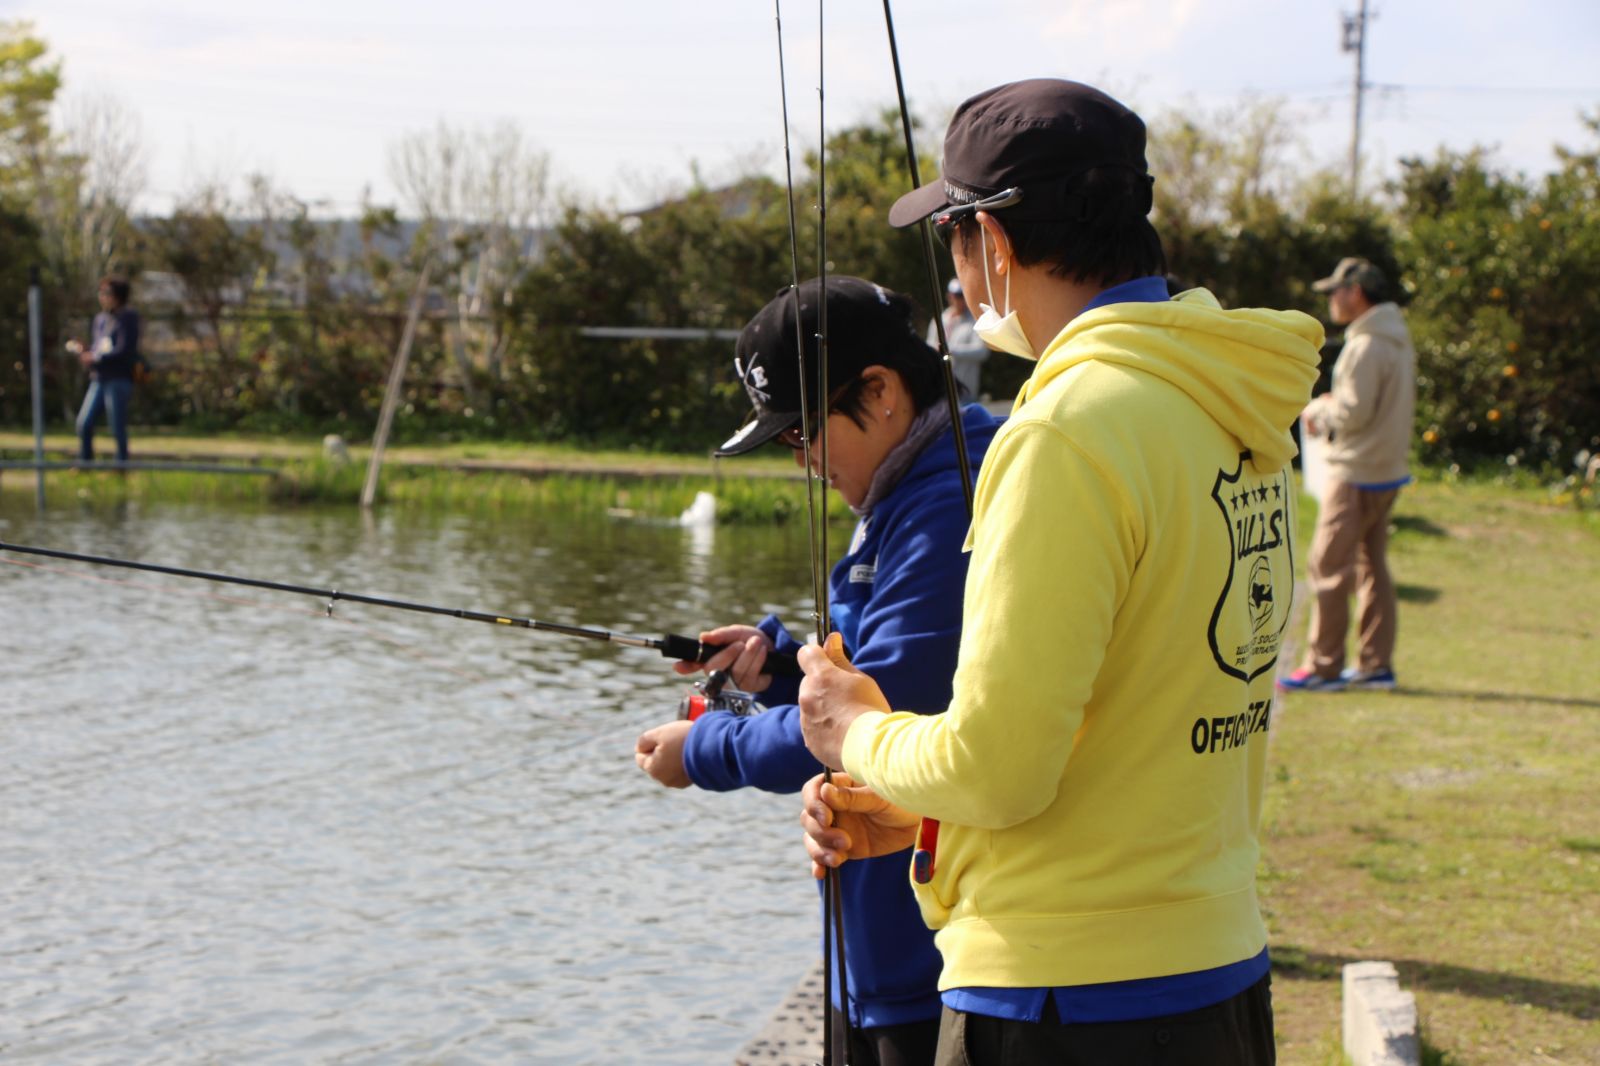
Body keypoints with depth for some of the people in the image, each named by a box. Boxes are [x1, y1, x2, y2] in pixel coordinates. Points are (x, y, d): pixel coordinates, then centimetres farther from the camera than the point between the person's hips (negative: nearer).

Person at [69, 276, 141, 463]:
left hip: (118, 380, -7)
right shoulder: (100, 318, 16)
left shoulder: (127, 318, -6)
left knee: (118, 429, -3)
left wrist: (95, 358, -11)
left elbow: (124, 351, -15)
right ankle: (85, 463, 10)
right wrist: (82, 350, 0)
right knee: (84, 423, 0)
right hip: (98, 379, 7)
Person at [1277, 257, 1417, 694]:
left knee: (1329, 566, -5)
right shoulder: (1398, 341, 14)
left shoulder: (1366, 345, -17)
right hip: (1388, 469, 10)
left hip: (1357, 473, -10)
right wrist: (1330, 409, 10)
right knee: (1372, 567, 13)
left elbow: (1353, 412, -21)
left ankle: (1324, 666, -3)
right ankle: (1376, 665, 15)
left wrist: (1318, 412, -2)